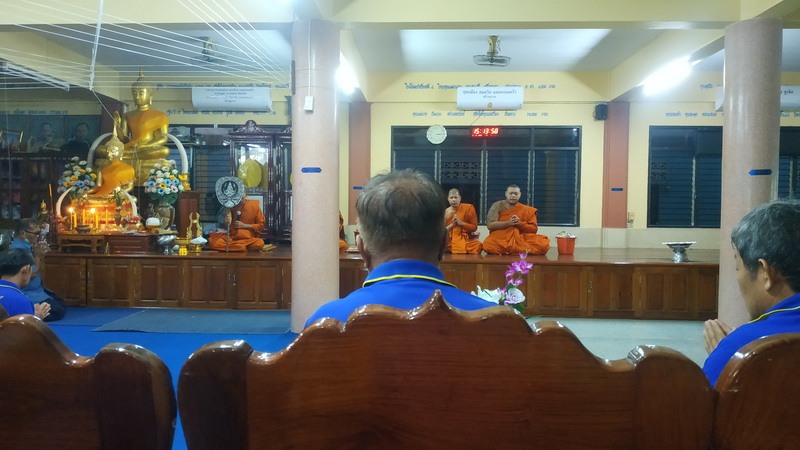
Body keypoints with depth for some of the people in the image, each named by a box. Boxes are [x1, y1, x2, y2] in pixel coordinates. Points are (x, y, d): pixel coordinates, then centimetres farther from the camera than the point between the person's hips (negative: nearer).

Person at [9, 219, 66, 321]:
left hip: (37, 289, 10)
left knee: (61, 304, 17)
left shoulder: (26, 246, 6)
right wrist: (37, 256, -11)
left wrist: (40, 255, -3)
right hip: (29, 294, -10)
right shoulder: (18, 249, -24)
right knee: (59, 311, -12)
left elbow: (36, 268, 13)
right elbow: (33, 273, -23)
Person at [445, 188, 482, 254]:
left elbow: (474, 227, 2)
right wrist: (452, 224, -10)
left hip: (465, 238, 0)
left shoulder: (469, 207, 3)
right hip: (450, 239, 1)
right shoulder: (446, 212, 7)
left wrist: (461, 223, -13)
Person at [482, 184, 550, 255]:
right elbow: (490, 225, -9)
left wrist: (519, 223, -14)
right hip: (500, 238, -1)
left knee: (543, 245, -24)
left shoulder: (527, 210, 5)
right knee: (488, 246, -37)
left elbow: (534, 229, 2)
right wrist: (508, 223, -20)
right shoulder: (497, 206, 1)